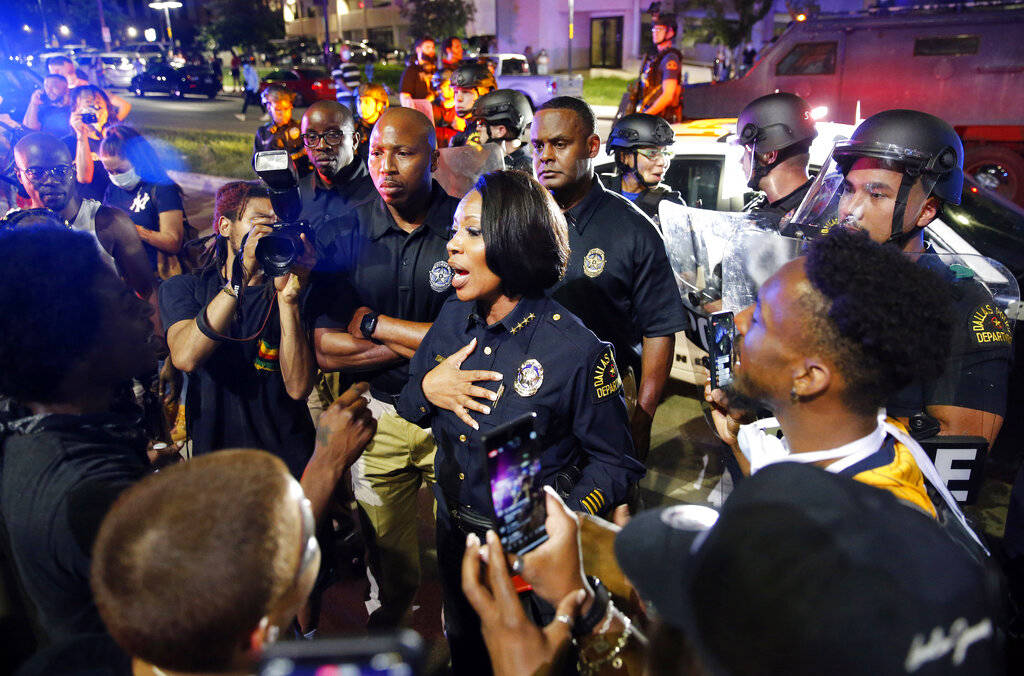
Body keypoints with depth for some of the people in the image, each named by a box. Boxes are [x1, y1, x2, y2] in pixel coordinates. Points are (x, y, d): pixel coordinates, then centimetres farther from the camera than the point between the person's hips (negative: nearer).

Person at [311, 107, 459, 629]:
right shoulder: (341, 235, -3)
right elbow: (326, 349, -8)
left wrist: (374, 323, -12)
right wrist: (422, 341, -15)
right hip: (378, 415, 2)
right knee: (387, 564, 17)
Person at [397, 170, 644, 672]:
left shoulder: (577, 349, -24)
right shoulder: (454, 318, -6)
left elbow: (614, 461, -17)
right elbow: (409, 413, 5)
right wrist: (428, 388, -17)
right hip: (453, 531, 5)